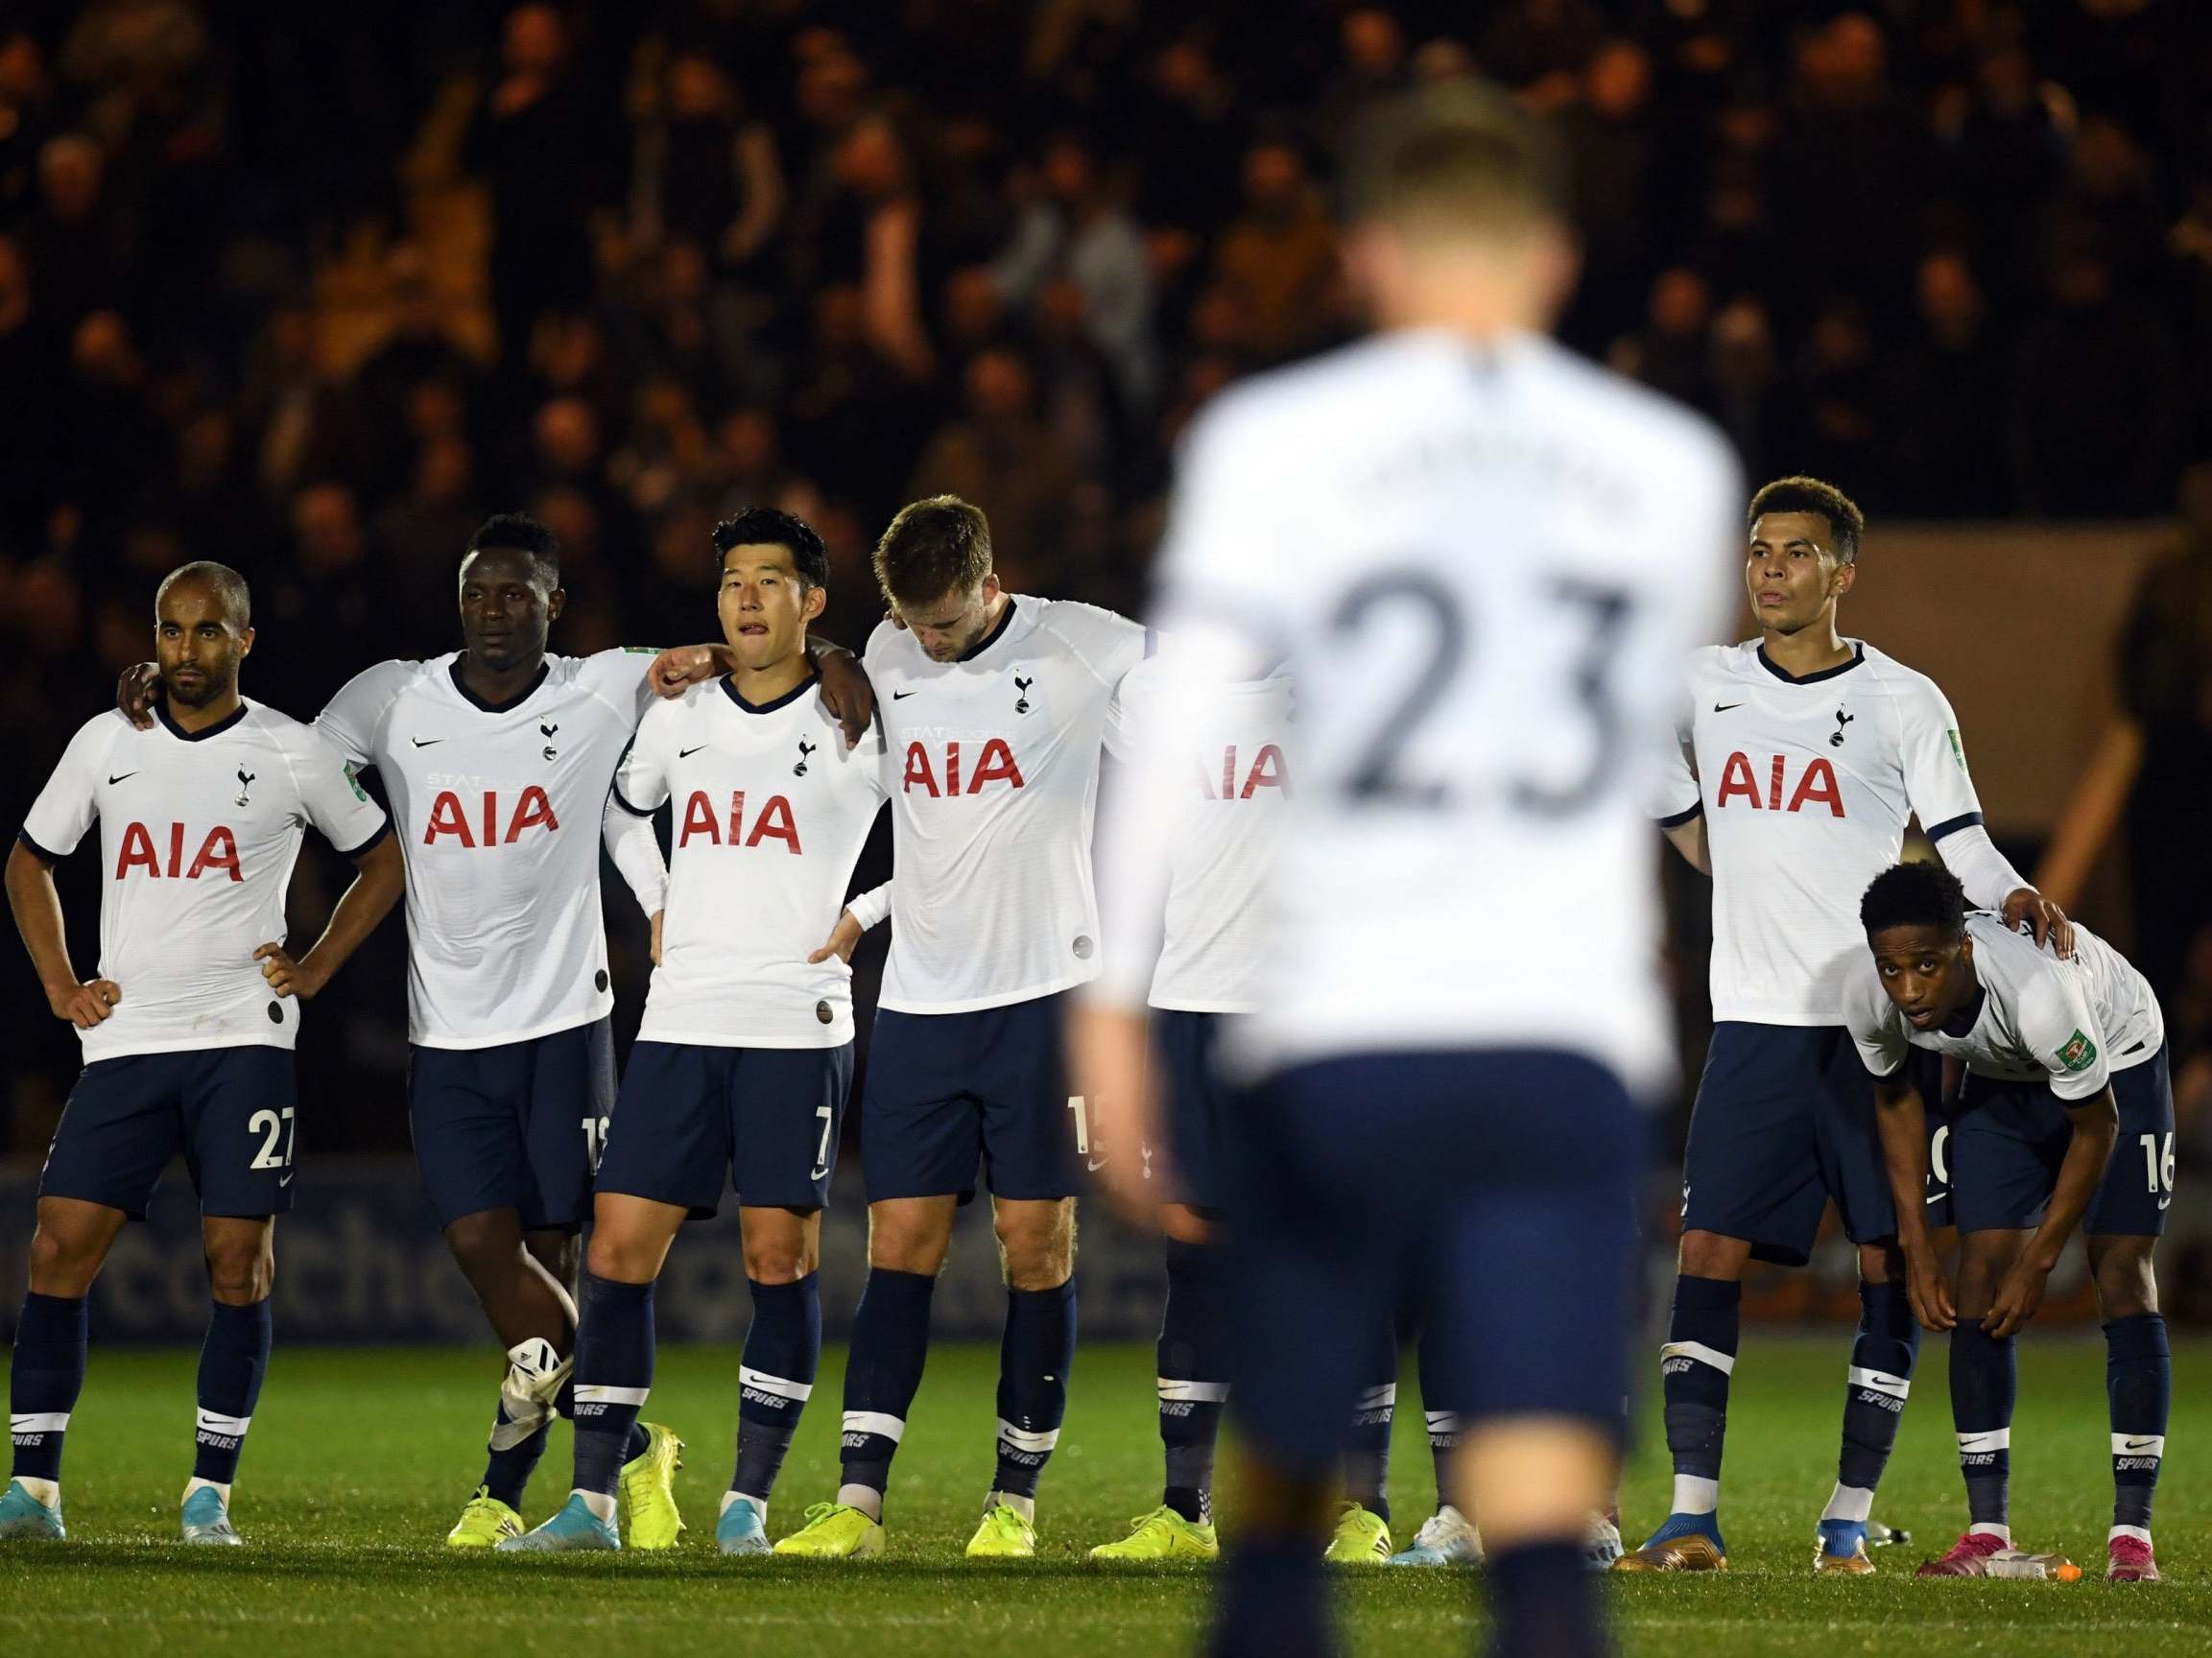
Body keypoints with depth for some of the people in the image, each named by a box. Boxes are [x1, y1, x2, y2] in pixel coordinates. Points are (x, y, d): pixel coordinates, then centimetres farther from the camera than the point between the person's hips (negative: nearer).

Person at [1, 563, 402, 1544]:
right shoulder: (106, 744, 8)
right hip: (123, 1041, 2)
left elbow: (382, 863, 15)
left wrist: (314, 970, 4)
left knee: (237, 1260, -5)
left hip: (243, 1040, -2)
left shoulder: (291, 755, 2)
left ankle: (210, 1493, 2)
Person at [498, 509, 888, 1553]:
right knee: (618, 1249, -2)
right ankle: (593, 1501, 2)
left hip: (797, 1026, -4)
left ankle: (748, 1504, 2)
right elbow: (625, 809, 31)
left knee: (779, 1259, -5)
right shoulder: (678, 717, 11)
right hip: (680, 1024, 4)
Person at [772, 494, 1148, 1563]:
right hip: (919, 999, 3)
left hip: (1044, 992, -3)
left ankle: (1016, 1501, 7)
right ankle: (857, 1503, -5)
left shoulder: (1076, 647, -4)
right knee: (901, 1242, -2)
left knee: (1037, 1243, -1)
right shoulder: (887, 658, 8)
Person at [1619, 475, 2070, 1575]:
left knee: (1892, 1270, -3)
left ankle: (1849, 1520, 3)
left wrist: (2013, 899, -18)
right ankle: (1693, 1517, -7)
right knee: (1708, 1252, -7)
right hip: (1755, 1024, 2)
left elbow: (1960, 842, 0)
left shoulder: (1902, 702, 0)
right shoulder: (1704, 688, 8)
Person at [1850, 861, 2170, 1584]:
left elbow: (2095, 1126, -27)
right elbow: (1895, 1098, -4)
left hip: (2117, 1063, -4)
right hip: (2001, 1081, 4)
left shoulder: (2039, 989, -44)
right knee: (1980, 1272, -7)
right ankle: (1987, 1530, -3)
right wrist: (1914, 1245, -5)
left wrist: (2038, 1261, -21)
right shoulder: (1870, 1001, -28)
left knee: (2122, 1272, -13)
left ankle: (2132, 1532, -10)